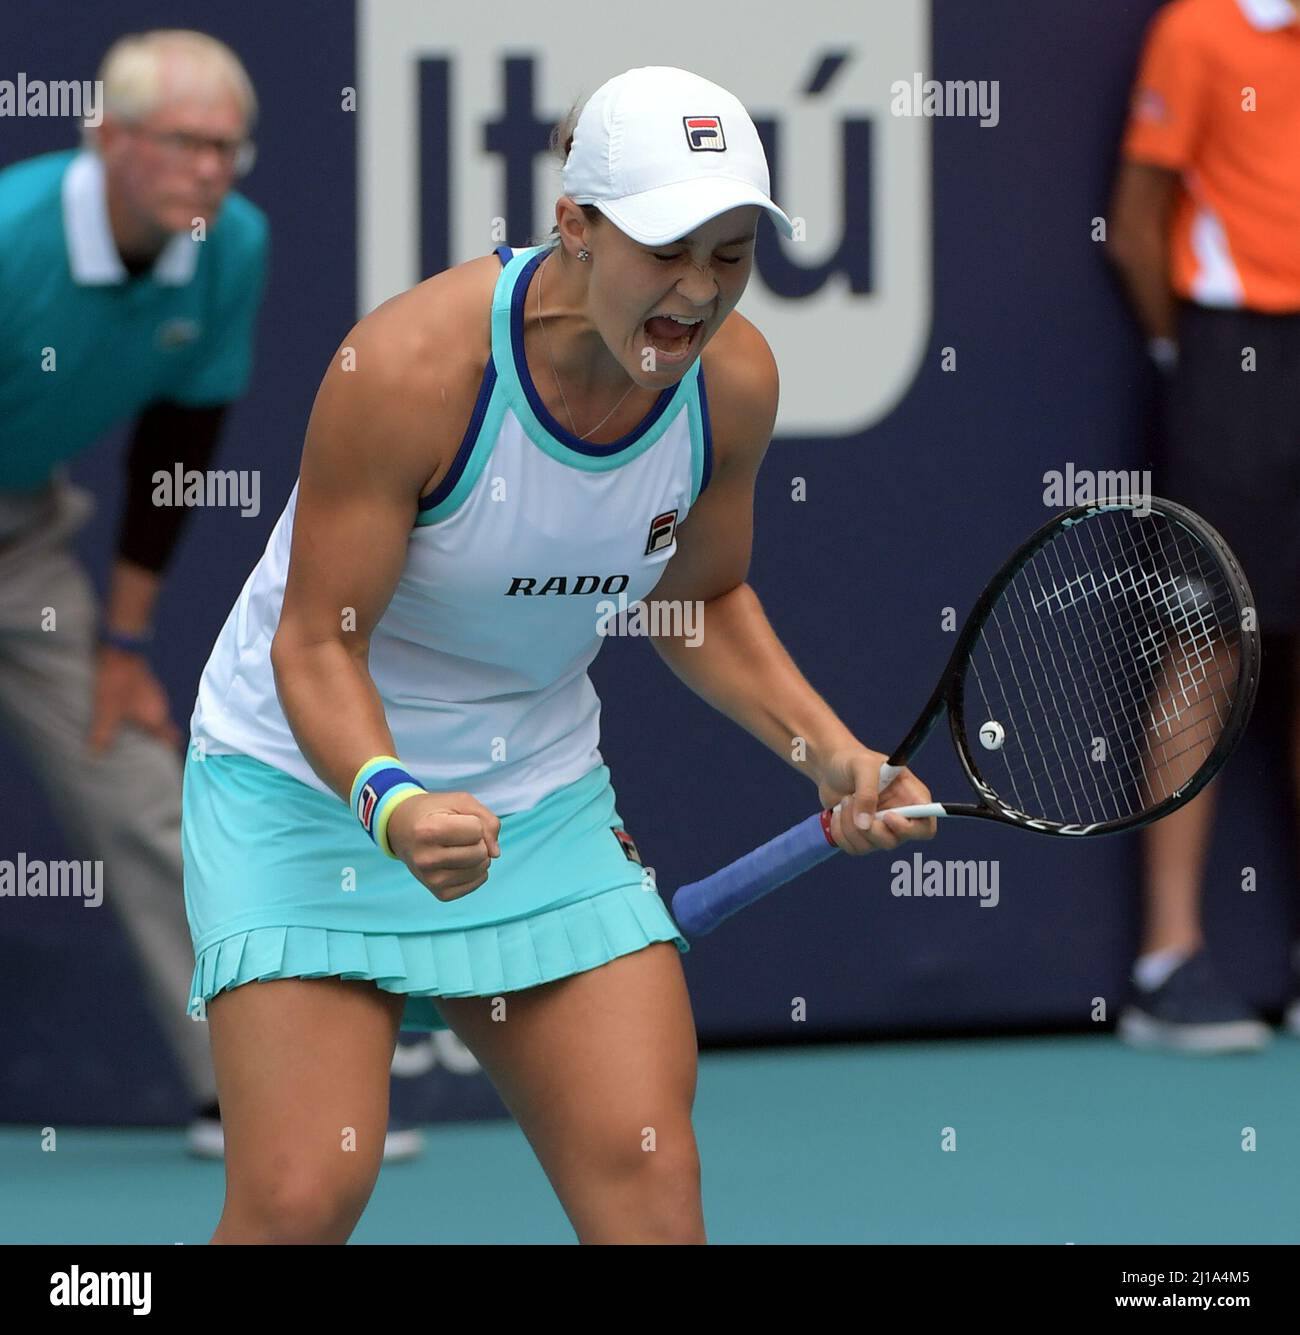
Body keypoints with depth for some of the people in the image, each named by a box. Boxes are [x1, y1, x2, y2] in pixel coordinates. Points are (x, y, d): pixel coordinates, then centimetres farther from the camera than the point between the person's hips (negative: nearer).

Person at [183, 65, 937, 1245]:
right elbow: (319, 645, -21)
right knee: (301, 1195, -18)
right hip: (312, 775, -5)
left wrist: (825, 749, -4)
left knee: (650, 1178, -8)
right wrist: (390, 801, -39)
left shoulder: (735, 378, -10)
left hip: (541, 789, 5)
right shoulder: (411, 365, -27)